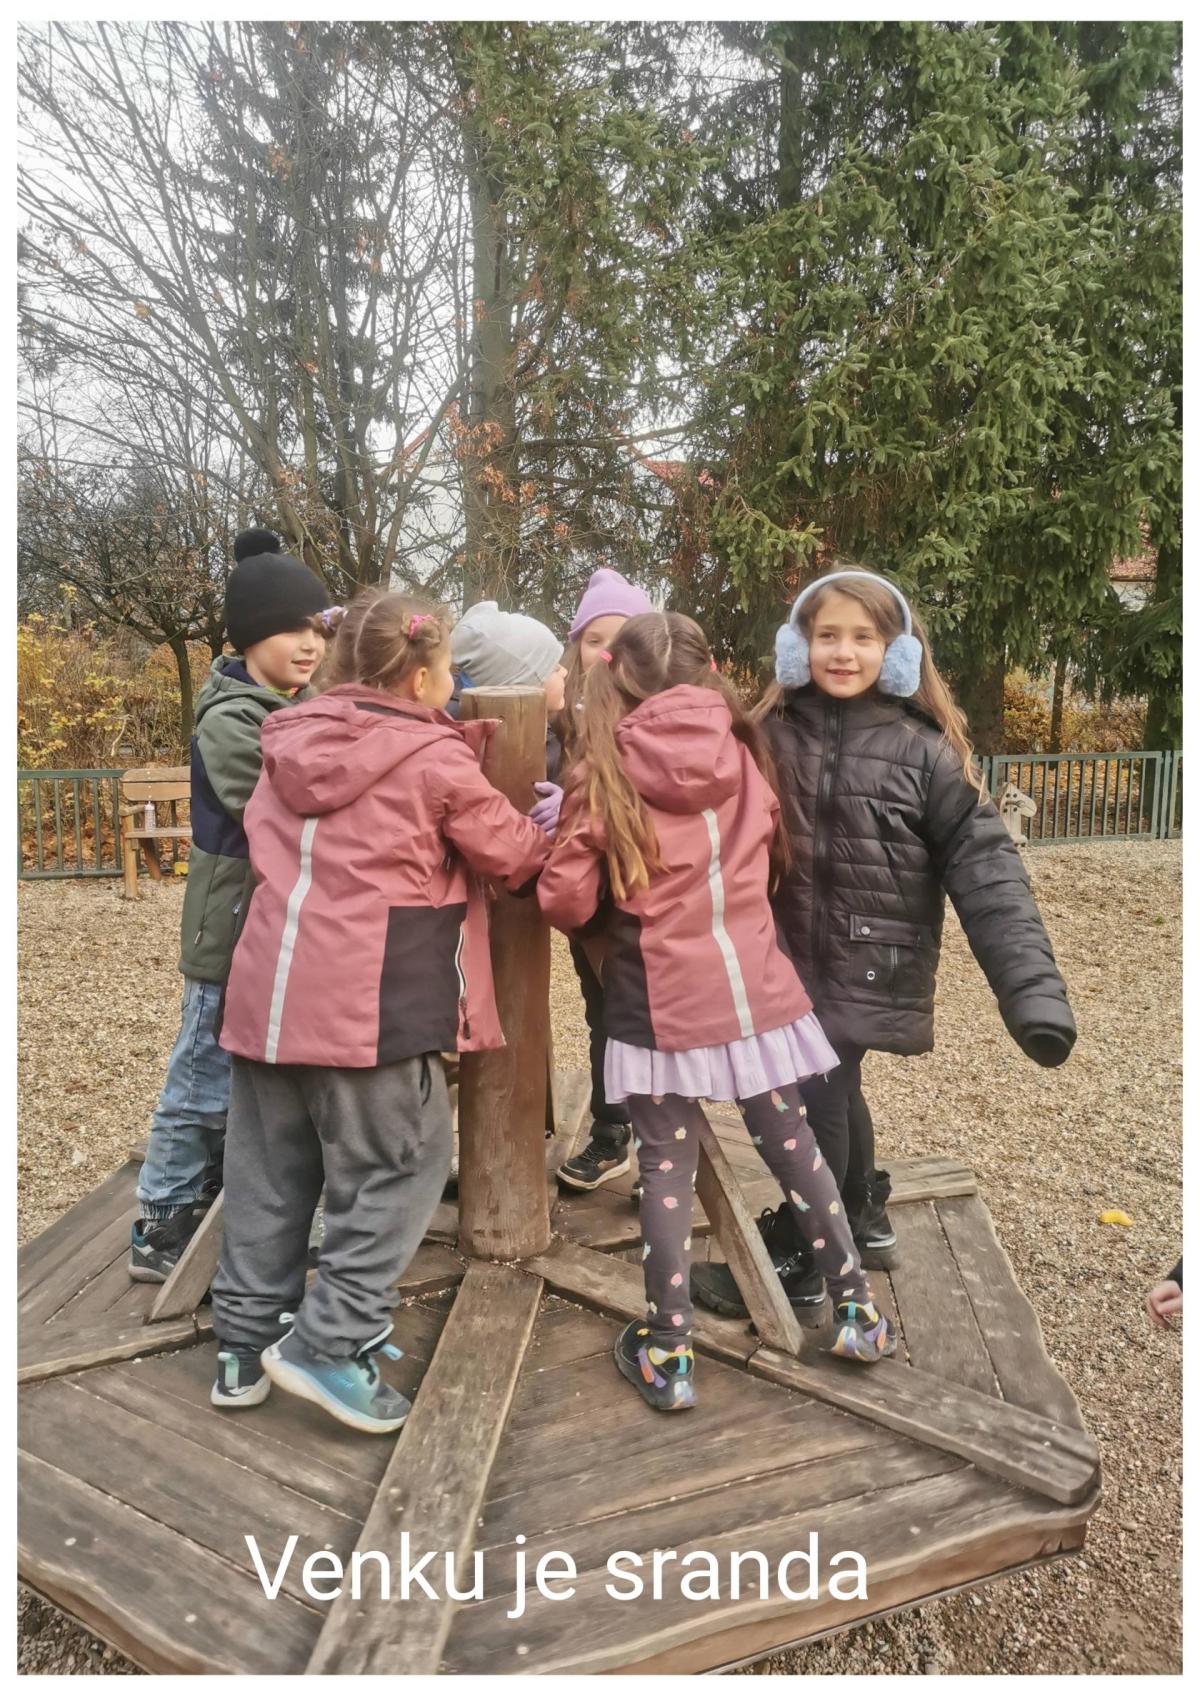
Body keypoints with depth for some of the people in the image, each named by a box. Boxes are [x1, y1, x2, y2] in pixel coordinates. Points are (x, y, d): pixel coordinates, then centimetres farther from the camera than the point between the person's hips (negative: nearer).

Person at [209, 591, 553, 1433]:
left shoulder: (292, 743, 12)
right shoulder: (435, 762, -6)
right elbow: (517, 856, 2)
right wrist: (552, 829, 25)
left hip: (268, 984, 7)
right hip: (368, 1000, -7)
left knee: (269, 1172, 17)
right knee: (401, 1166, 8)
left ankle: (245, 1344, 27)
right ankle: (327, 1343, 7)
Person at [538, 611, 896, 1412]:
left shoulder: (606, 776, -7)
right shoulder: (745, 758, 4)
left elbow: (567, 902, -6)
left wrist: (569, 835, 13)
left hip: (662, 1004, -3)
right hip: (758, 990, 3)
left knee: (668, 1168, 10)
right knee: (794, 1145, 19)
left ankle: (668, 1353, 21)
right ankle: (858, 1308, 33)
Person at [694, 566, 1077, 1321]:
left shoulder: (924, 750, -9)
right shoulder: (772, 734, 0)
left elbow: (985, 870, -13)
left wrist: (1034, 990, -21)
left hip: (868, 969, -4)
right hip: (792, 959, 4)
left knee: (816, 1098, -4)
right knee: (832, 1091, 20)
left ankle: (796, 1257, 20)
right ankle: (860, 1217, 45)